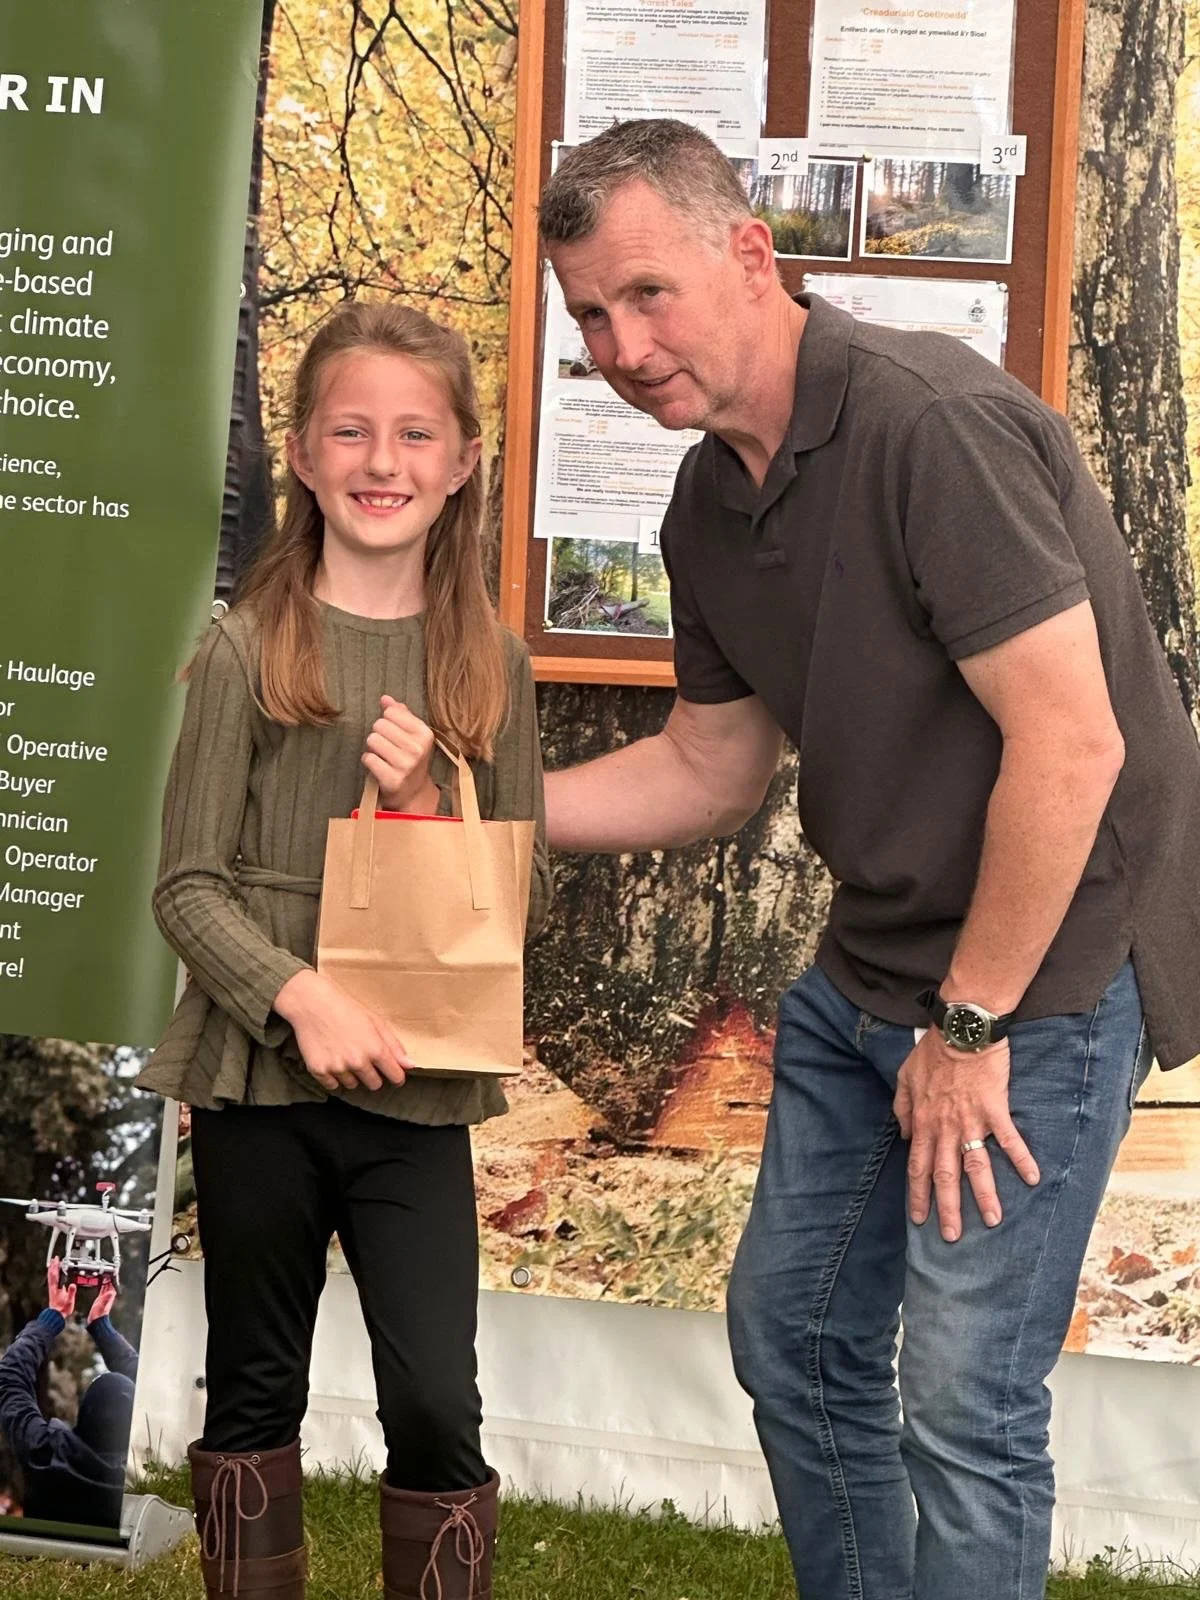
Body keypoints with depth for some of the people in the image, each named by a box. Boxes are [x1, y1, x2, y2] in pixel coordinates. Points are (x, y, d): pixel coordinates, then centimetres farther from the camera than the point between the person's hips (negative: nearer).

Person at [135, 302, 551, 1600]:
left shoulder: (489, 665, 3)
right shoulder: (249, 649, -4)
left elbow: (529, 900, 6)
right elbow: (187, 886, -6)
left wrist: (429, 806, -11)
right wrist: (301, 996, -20)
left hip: (415, 1089, 1)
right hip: (257, 1078, -1)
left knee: (437, 1409, -3)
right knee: (255, 1389, 13)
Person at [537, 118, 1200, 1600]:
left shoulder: (931, 421, -23)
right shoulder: (710, 501, 6)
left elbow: (1070, 742, -25)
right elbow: (710, 768, 15)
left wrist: (970, 1025, -19)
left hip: (1043, 964, -9)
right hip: (866, 970, 9)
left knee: (962, 1397, -6)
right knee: (792, 1329, 16)